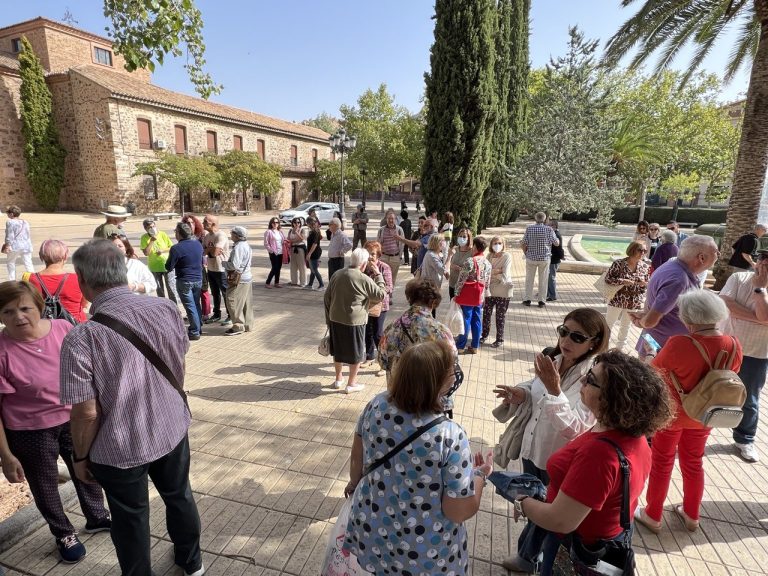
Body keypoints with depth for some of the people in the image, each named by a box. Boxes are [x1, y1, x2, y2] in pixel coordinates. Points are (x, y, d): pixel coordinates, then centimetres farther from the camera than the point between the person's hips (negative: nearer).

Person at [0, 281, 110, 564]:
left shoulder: (63, 328, -13)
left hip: (74, 419, 3)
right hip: (30, 432, -3)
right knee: (45, 486, 19)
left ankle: (96, 516, 50)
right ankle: (64, 534, 45)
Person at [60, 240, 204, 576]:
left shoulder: (81, 338, -26)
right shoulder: (166, 308, -13)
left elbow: (86, 412, -21)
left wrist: (80, 456, 0)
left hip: (118, 448, -4)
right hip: (172, 430, 4)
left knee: (130, 519, 21)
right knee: (179, 497, 27)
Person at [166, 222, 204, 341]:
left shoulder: (176, 248, -18)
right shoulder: (198, 244, 3)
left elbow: (169, 267, -12)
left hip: (184, 281, -6)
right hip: (198, 279, 6)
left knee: (190, 306, 1)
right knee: (197, 304, 17)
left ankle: (194, 332, 7)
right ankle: (199, 328, 27)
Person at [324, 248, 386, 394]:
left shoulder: (336, 275, 1)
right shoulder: (364, 279, -16)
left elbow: (327, 298, 7)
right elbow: (381, 295, -6)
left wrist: (329, 318, 17)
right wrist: (378, 275, 1)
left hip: (335, 320, 6)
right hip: (354, 322, -5)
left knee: (338, 350, 21)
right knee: (356, 354, 13)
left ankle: (338, 380, 36)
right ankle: (351, 384, 24)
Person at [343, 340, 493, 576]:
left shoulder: (376, 406, -17)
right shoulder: (451, 437, -31)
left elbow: (356, 457, 0)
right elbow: (461, 512, -21)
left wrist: (354, 483, 20)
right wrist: (480, 473, -4)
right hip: (425, 554, -3)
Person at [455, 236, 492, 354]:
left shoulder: (470, 262, -18)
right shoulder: (488, 263, 3)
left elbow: (461, 280, -16)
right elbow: (487, 283, 9)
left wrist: (457, 294, -6)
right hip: (479, 297, 6)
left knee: (466, 321, 2)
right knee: (476, 321, 12)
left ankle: (460, 346, 12)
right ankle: (474, 346, 20)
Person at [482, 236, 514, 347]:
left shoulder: (507, 256, -10)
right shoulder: (489, 256, 5)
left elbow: (504, 276, -17)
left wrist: (491, 273, -8)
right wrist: (496, 271, -18)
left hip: (503, 291, -4)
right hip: (490, 290, 4)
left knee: (500, 317, 5)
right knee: (486, 314, 11)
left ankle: (500, 339, 19)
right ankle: (484, 335, 30)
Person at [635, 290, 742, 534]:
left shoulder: (679, 344, -32)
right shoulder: (734, 346, -15)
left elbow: (653, 371, -14)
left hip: (671, 414, -5)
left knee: (662, 464, 15)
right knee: (693, 463, 25)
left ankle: (653, 516, 32)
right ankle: (691, 515, 43)